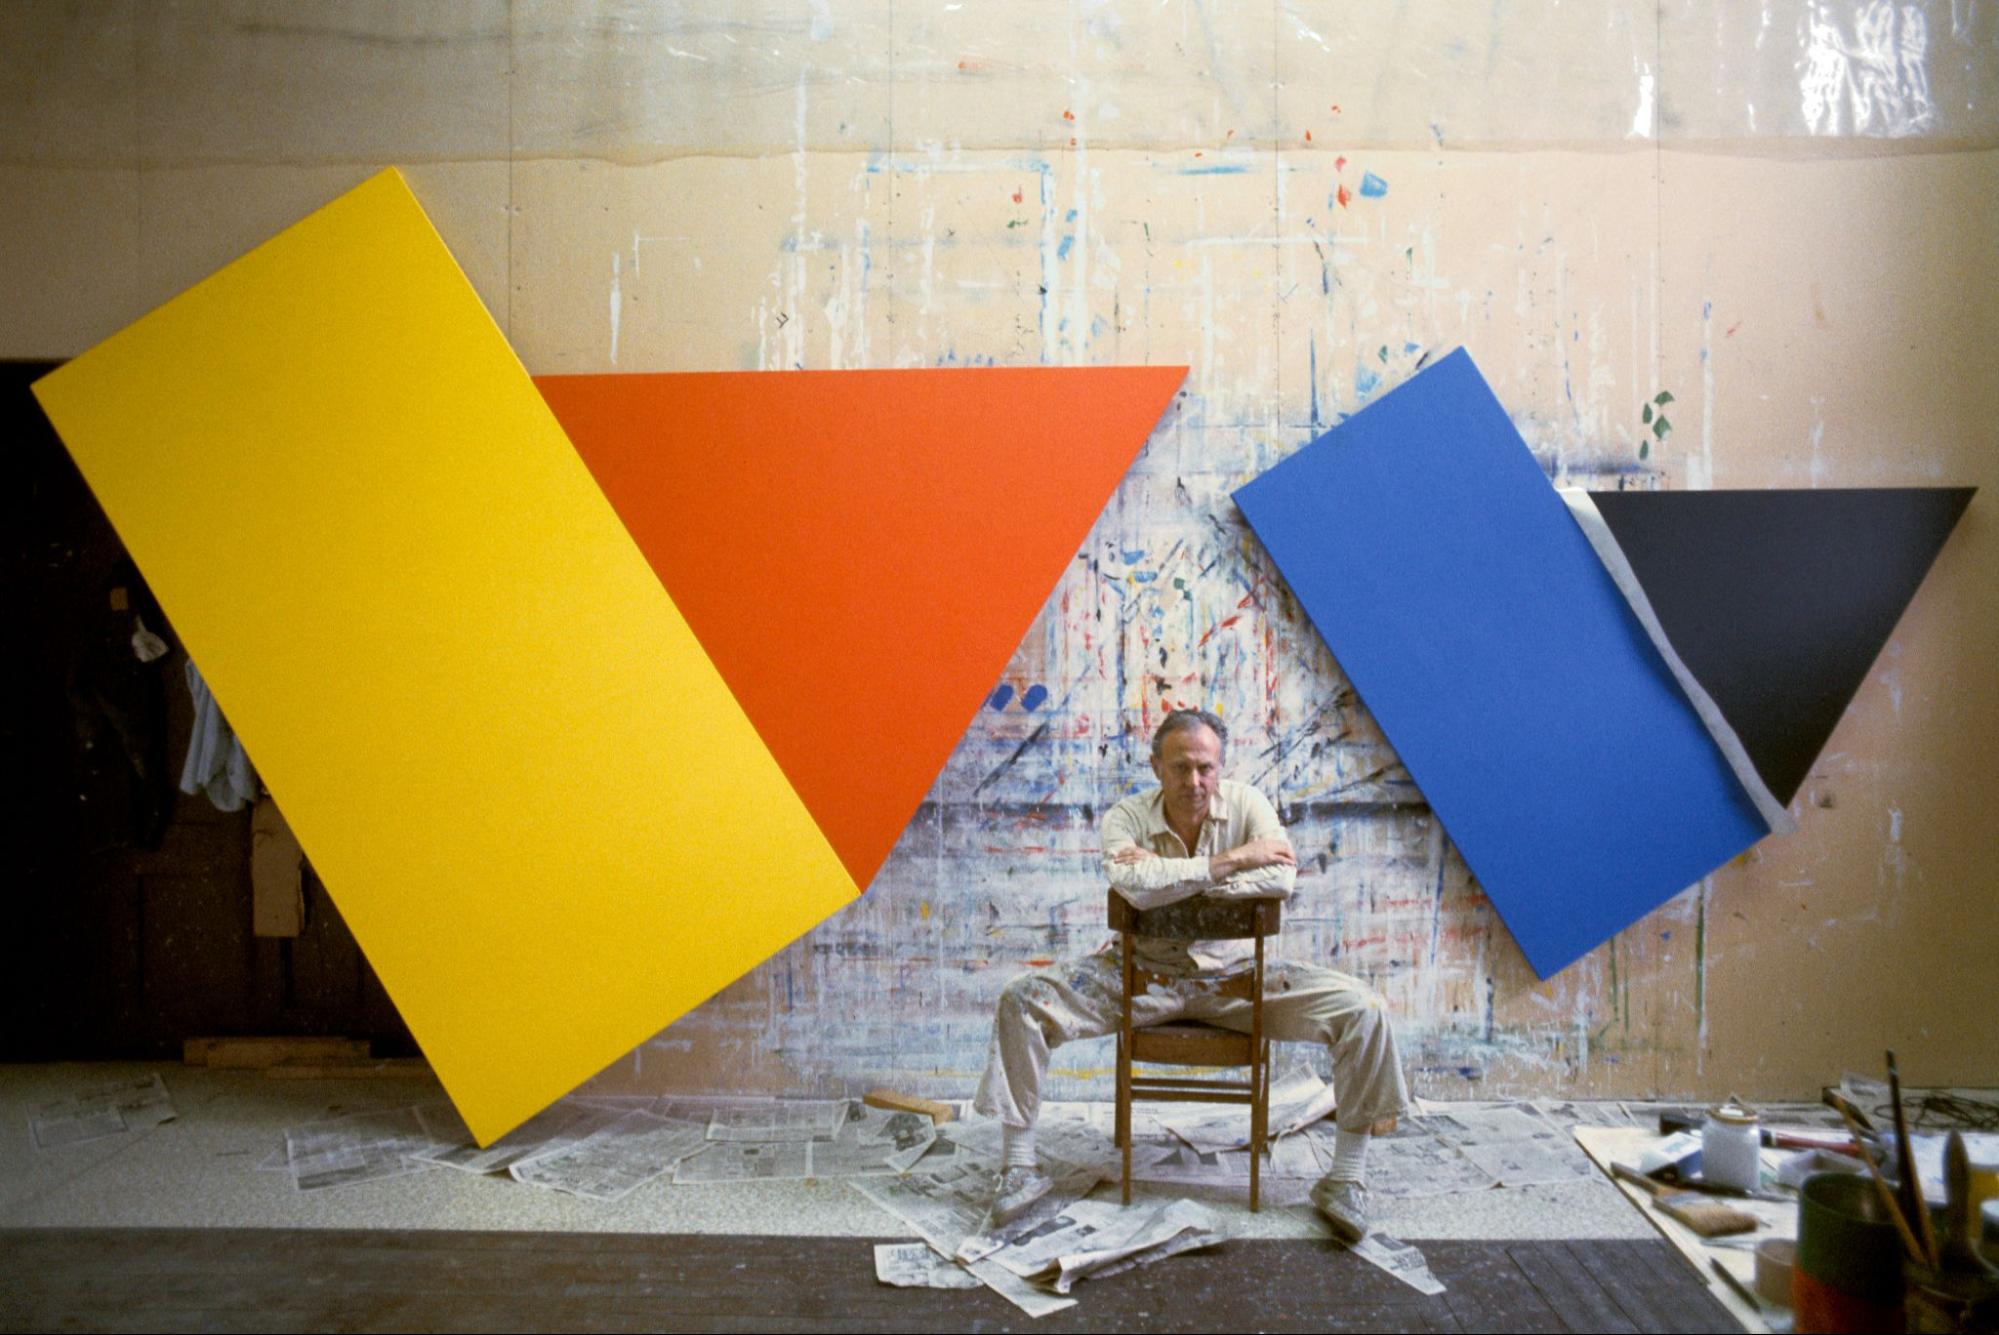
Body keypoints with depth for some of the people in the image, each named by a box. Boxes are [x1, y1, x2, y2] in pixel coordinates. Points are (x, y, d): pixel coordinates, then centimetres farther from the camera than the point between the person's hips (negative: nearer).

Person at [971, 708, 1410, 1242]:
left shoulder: (1247, 803, -6)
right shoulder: (1126, 817, -9)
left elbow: (1280, 878, -25)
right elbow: (1132, 885, -32)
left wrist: (1168, 879, -24)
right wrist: (1228, 862, -27)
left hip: (1236, 975, 1)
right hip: (1144, 974, 0)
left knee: (1363, 1010, -18)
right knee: (1021, 1001, -19)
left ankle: (1346, 1180, -3)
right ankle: (1020, 1167, -4)